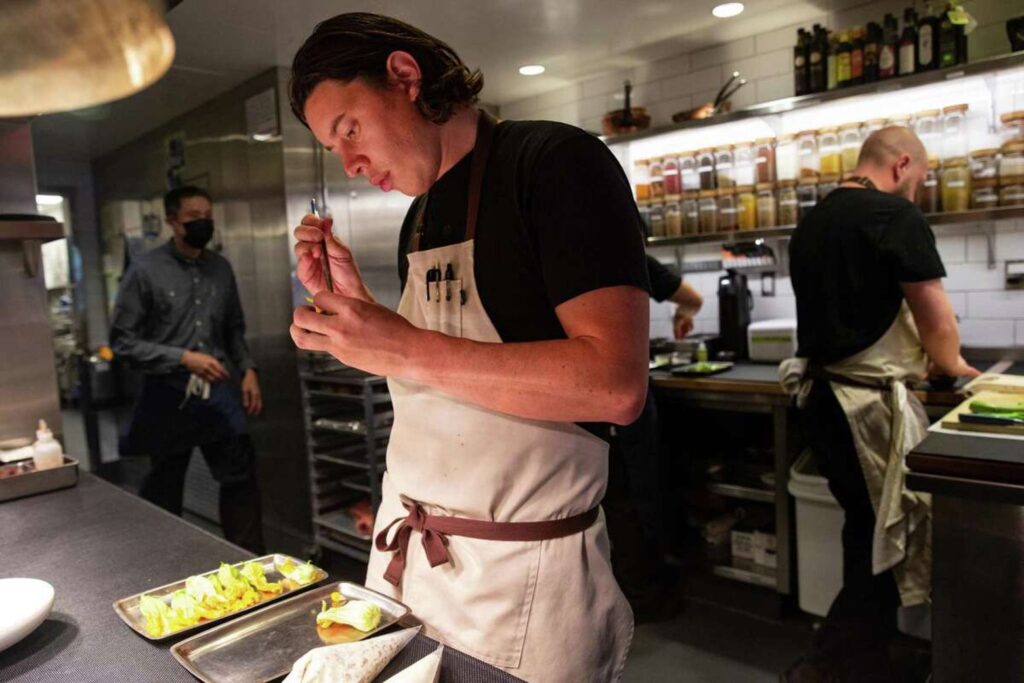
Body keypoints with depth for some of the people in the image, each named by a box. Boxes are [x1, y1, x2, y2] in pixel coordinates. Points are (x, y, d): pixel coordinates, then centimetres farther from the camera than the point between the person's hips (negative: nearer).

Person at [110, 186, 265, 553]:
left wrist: (247, 369, 1)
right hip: (169, 396, -3)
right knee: (164, 491, 12)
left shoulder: (220, 268, 7)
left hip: (218, 392, 3)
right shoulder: (146, 270, -6)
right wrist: (184, 358, -18)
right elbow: (123, 339, -9)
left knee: (241, 478, 3)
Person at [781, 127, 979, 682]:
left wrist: (911, 358, 24)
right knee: (888, 543, 5)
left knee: (870, 535, 19)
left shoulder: (811, 222, 13)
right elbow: (936, 319, -12)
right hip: (870, 403, -8)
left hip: (821, 395, 9)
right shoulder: (896, 216, -11)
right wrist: (949, 363, 9)